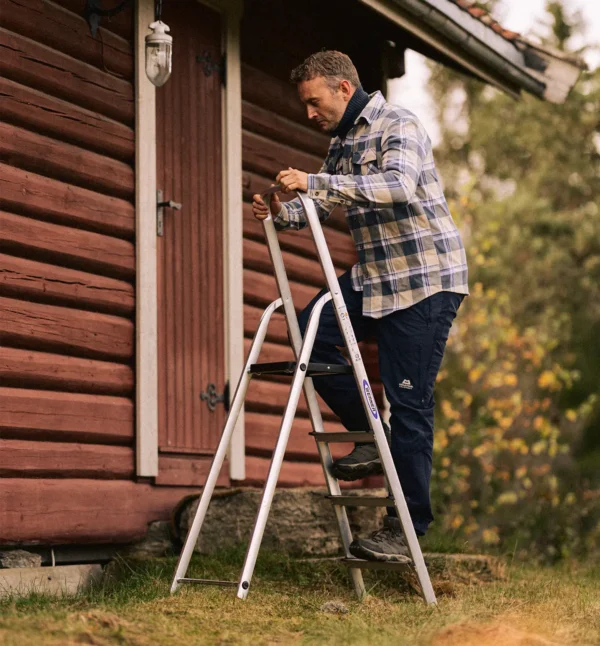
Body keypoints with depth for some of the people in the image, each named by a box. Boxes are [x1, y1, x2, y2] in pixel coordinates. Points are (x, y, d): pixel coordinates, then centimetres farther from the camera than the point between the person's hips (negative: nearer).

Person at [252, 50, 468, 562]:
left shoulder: (398, 126, -12)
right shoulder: (342, 143, 14)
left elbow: (400, 186, -31)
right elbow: (321, 207, 19)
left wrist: (316, 182, -34)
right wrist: (282, 213, -3)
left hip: (425, 279, -9)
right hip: (374, 276, 9)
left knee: (409, 402, -7)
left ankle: (408, 526, 0)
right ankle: (372, 438, 7)